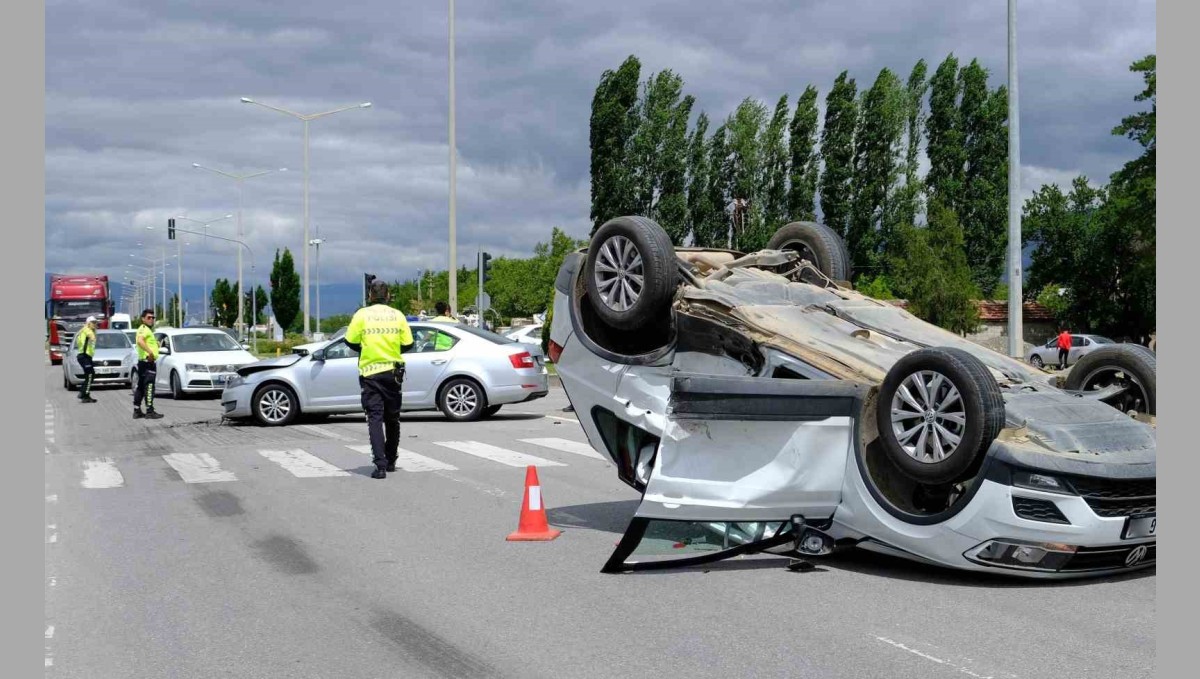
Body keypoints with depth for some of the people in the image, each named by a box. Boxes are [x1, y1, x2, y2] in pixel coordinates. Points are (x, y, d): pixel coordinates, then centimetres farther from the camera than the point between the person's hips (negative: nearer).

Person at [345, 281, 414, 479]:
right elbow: (408, 344, 1)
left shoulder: (362, 315, -5)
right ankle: (390, 461, 26)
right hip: (392, 372, 2)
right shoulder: (397, 315, 0)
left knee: (375, 418, -4)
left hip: (369, 373, -2)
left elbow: (351, 341, -4)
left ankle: (380, 465, -16)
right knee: (392, 418, 16)